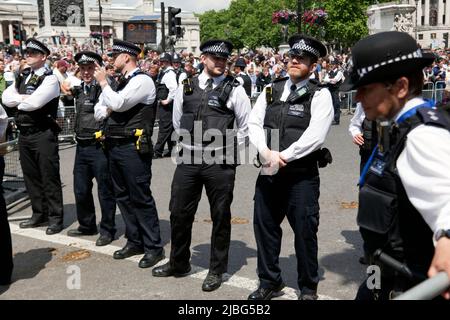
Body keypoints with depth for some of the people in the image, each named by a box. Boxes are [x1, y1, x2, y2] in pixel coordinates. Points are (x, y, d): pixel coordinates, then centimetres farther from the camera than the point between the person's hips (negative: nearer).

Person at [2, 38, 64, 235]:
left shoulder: (50, 79, -10)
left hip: (43, 134, -8)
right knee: (31, 176, 14)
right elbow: (6, 97, 5)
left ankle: (55, 218, 8)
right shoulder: (22, 77, 14)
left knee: (49, 177, -1)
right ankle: (39, 214, 26)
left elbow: (34, 102, -22)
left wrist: (17, 101, -4)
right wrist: (23, 98, -10)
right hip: (24, 133, 8)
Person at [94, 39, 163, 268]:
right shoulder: (119, 82, 17)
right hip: (114, 146, 9)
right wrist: (108, 109, -4)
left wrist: (103, 82, -8)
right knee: (123, 197, 14)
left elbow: (118, 103, -22)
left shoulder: (142, 80, -9)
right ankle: (134, 241, 25)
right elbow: (99, 113, 18)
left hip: (134, 147, -9)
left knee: (141, 198, -5)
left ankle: (154, 247, 5)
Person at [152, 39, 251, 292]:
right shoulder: (187, 87, 8)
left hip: (220, 162, -3)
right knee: (179, 213, 11)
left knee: (220, 216, 6)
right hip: (188, 159, 4)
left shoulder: (234, 89, -2)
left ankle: (217, 270, 22)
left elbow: (246, 126, 1)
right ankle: (179, 263, 31)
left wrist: (230, 152, 3)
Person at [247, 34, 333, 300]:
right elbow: (254, 124, 5)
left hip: (302, 176, -5)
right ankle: (269, 282, 32)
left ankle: (309, 288, 25)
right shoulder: (271, 90, 11)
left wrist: (283, 156, -17)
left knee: (305, 231, 4)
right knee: (265, 227, 13)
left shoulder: (320, 94, -4)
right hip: (269, 172, 5)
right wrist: (266, 153, -12)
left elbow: (315, 135, -16)